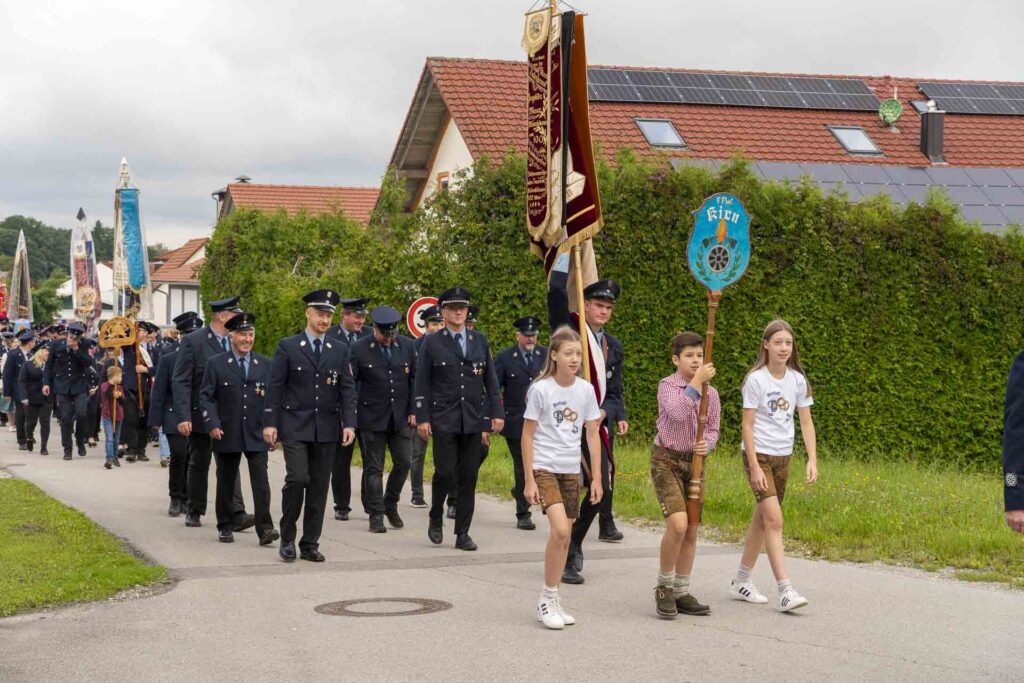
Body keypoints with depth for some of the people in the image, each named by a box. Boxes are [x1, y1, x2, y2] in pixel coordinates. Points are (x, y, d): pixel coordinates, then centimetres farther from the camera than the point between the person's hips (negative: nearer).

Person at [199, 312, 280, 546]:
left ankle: (265, 528, -12)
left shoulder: (265, 365, 7)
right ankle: (225, 527, 21)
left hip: (256, 434, 1)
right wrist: (212, 424, -12)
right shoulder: (216, 364, 1)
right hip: (227, 434, 0)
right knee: (226, 482, 9)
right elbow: (206, 396, 0)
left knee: (261, 480, -10)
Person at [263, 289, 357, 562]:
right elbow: (275, 387, -1)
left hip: (327, 428, 3)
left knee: (319, 486, 4)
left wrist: (349, 423, -5)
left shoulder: (340, 350, 9)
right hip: (294, 426, -3)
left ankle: (310, 543, 12)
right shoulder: (287, 347, 1)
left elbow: (347, 389, 6)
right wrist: (270, 423, -7)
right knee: (297, 478, -15)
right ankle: (287, 537, 2)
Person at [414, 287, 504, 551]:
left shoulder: (480, 340, 11)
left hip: (473, 419, 3)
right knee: (445, 472, -8)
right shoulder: (432, 343, 2)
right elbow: (422, 384, 0)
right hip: (443, 419, -3)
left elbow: (490, 379, 12)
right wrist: (422, 418, -7)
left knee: (469, 477, 3)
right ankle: (436, 519, 18)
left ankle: (463, 533, 9)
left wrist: (497, 412, 4)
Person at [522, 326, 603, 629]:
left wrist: (596, 478, 5)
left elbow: (593, 434, 8)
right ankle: (548, 599, -6)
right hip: (544, 467, -5)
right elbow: (527, 435, -5)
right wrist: (529, 480, -9)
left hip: (571, 470, 5)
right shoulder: (541, 389, -9)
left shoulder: (586, 389, 2)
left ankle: (552, 602, 18)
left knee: (564, 536, 7)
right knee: (560, 530, -19)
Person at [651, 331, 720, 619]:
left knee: (691, 530, 7)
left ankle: (681, 593, 19)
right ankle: (664, 586, -1)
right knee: (677, 524, -19)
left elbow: (713, 430, 12)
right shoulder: (667, 386, -9)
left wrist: (707, 444, -10)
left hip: (694, 463, 5)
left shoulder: (711, 393, 4)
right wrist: (696, 382, -27)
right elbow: (677, 413, -28)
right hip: (666, 461, -5)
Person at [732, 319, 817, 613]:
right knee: (774, 519, -15)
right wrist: (754, 467, -15)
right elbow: (747, 425, -10)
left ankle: (741, 582, 23)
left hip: (783, 456, 6)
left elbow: (806, 422, 8)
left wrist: (812, 459, -2)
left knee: (762, 519, 12)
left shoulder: (797, 380, 4)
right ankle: (785, 591, -17)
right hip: (758, 454, -6)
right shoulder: (756, 380, -10)